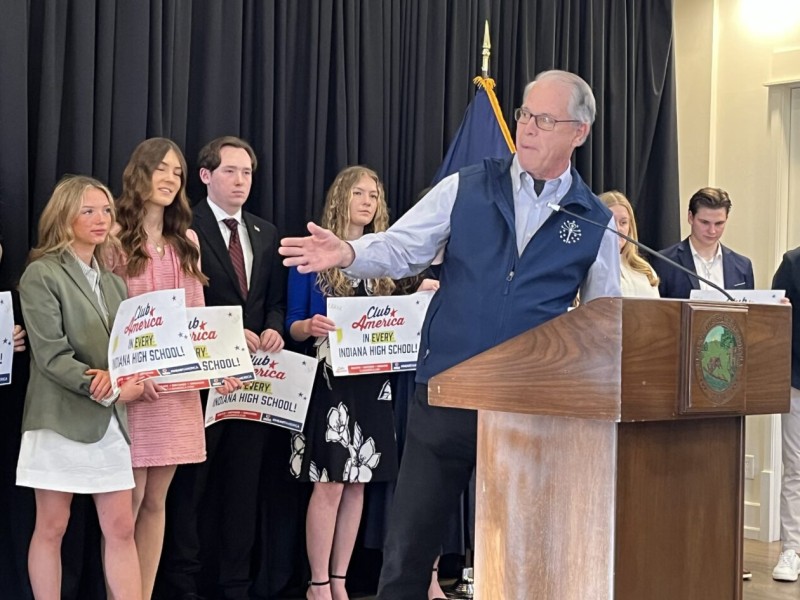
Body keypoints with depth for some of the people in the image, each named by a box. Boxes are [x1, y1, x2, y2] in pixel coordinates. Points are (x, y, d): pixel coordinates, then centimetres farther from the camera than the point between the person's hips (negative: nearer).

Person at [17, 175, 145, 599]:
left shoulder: (113, 283, 15)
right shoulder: (41, 274, -5)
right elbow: (50, 354, -13)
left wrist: (119, 379, -14)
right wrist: (108, 390, -20)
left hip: (111, 421, 6)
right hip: (62, 419, -6)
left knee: (120, 529, 5)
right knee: (50, 529, 3)